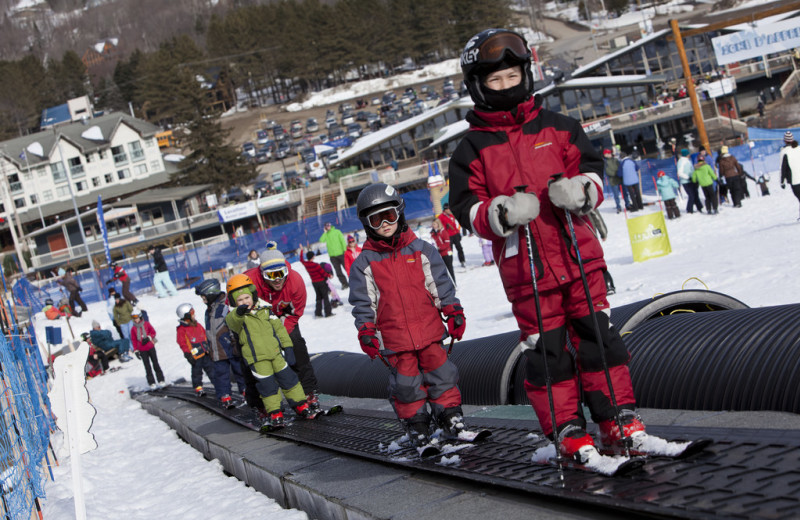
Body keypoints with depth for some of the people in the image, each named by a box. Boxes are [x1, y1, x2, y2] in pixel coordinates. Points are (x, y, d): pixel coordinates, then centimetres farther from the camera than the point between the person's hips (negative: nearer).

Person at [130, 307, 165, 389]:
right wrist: (136, 351, 1)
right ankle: (152, 383, 4)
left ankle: (161, 381, 8)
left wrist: (148, 338, -16)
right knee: (147, 367, 1)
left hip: (150, 347, -1)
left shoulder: (146, 324, 0)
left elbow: (153, 332, 1)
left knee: (155, 364, 2)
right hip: (142, 350, 1)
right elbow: (133, 340, 5)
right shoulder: (133, 329, 3)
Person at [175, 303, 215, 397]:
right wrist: (188, 354, -13)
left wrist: (208, 346, 18)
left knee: (210, 368, 9)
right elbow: (182, 343, -10)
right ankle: (198, 387, 12)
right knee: (196, 371, 1)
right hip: (195, 355, -6)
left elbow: (205, 336, 19)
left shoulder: (197, 325, 11)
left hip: (205, 353, 6)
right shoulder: (181, 329, -10)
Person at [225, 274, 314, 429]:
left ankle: (301, 406, 21)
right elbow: (232, 321, -32)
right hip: (257, 359, -3)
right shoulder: (234, 317, -6)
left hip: (275, 352, 3)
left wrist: (288, 347, 7)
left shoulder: (265, 310, 6)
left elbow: (279, 328, 11)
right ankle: (274, 414, 10)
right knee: (267, 386, -3)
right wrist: (239, 312, -55)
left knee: (288, 378, 8)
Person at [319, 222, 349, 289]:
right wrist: (325, 232, -8)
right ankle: (344, 283, 12)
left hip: (340, 253, -2)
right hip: (332, 255, 2)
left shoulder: (337, 231, 2)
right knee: (338, 271, 4)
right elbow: (321, 240, -11)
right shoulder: (325, 235, 7)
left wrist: (345, 250, -9)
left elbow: (342, 240, -1)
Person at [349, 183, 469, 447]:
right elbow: (363, 302, 3)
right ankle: (417, 425, 16)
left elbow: (440, 285, 8)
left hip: (429, 330, 1)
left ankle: (450, 415, 18)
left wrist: (453, 312, 4)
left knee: (441, 374, 4)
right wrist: (366, 331, -4)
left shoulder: (421, 250, 5)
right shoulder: (365, 263, 2)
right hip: (394, 337, -1)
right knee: (406, 383, 2)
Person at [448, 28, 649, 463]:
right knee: (545, 350, 2)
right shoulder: (473, 148, 3)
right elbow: (466, 206, -1)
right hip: (525, 269, -2)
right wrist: (500, 213, -20)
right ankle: (567, 430, 13)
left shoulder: (557, 127, 9)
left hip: (579, 256, 2)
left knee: (597, 335, 4)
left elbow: (590, 168, 11)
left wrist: (580, 189, -12)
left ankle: (618, 418, 14)